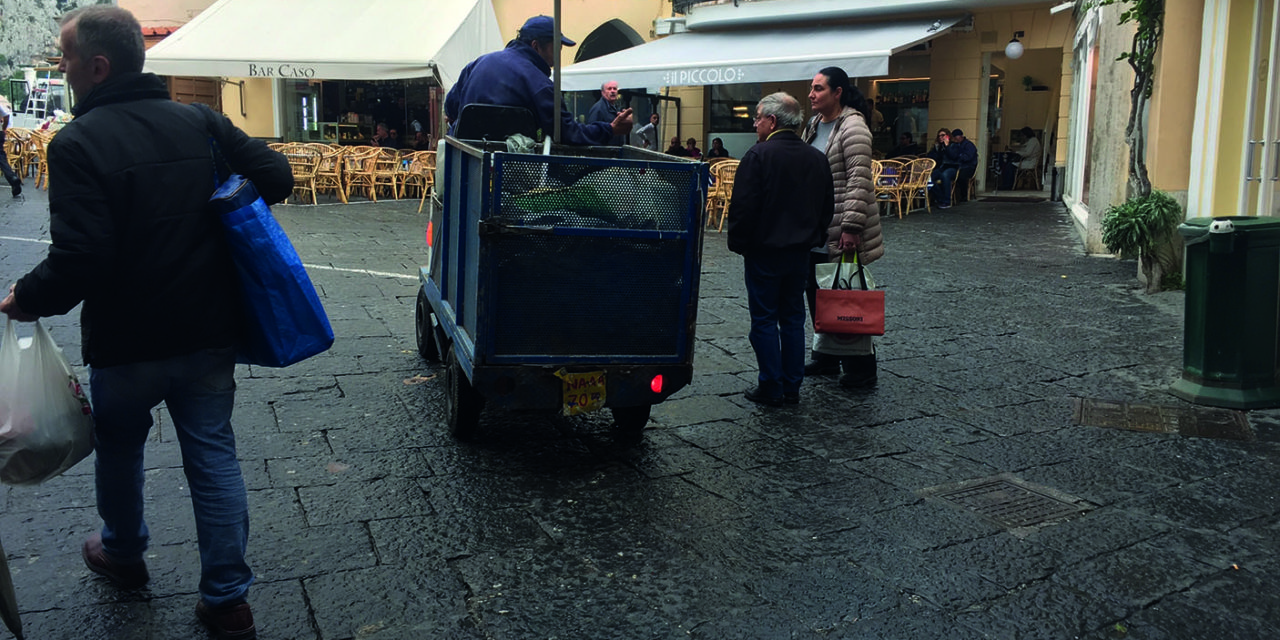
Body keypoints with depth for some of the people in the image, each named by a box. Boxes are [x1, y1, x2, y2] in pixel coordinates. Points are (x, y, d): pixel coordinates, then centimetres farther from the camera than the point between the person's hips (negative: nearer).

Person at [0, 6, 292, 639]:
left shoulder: (77, 144, -18)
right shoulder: (201, 123, -2)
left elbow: (79, 260, -24)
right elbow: (276, 175, -2)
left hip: (126, 343, -4)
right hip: (209, 334, 4)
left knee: (118, 449, 22)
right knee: (214, 455, 11)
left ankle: (122, 552, 47)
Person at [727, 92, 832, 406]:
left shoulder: (759, 155, -14)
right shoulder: (817, 158, 6)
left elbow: (742, 206, -16)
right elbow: (827, 206, 13)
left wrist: (738, 243, -5)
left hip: (764, 250, -6)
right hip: (800, 251, 6)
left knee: (764, 319, 2)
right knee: (793, 318, 12)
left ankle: (771, 388, 5)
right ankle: (792, 387, 17)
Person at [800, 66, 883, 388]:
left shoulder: (852, 127, -14)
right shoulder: (814, 125, 13)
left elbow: (859, 182, -19)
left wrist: (851, 228, -23)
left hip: (840, 231, -9)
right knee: (816, 293, 14)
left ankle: (861, 367, 9)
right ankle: (826, 358, 27)